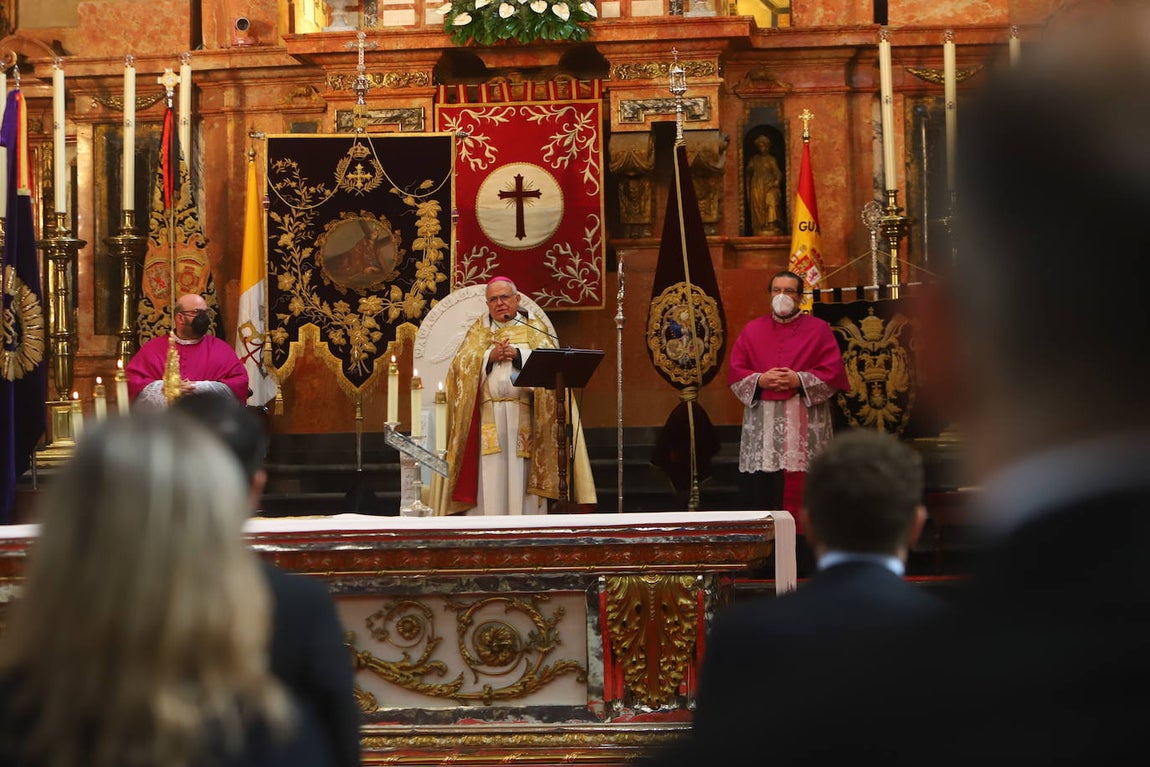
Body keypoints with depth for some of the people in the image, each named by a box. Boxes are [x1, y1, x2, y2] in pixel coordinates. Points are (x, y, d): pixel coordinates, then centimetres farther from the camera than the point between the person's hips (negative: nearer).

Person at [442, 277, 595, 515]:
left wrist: (518, 353, -14)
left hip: (524, 415, 0)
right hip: (489, 414, 1)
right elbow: (460, 364, 4)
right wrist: (490, 356, -11)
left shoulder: (533, 326, 15)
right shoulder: (479, 330, 17)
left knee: (522, 476, -5)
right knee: (491, 475, -8)